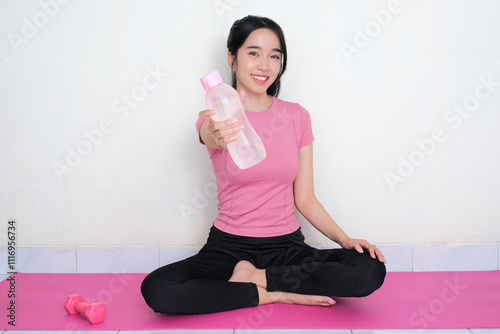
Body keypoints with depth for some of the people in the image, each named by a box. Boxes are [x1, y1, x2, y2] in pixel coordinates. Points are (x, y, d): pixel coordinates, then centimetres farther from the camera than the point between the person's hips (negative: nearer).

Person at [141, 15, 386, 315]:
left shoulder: (297, 116, 4)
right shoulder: (216, 118, -3)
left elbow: (304, 198, 5)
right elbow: (212, 135, -31)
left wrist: (345, 239, -9)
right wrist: (220, 135, -55)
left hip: (286, 246, 2)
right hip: (229, 246, -1)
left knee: (371, 270, -23)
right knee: (156, 289, -27)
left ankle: (256, 277, -10)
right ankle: (275, 294, -14)